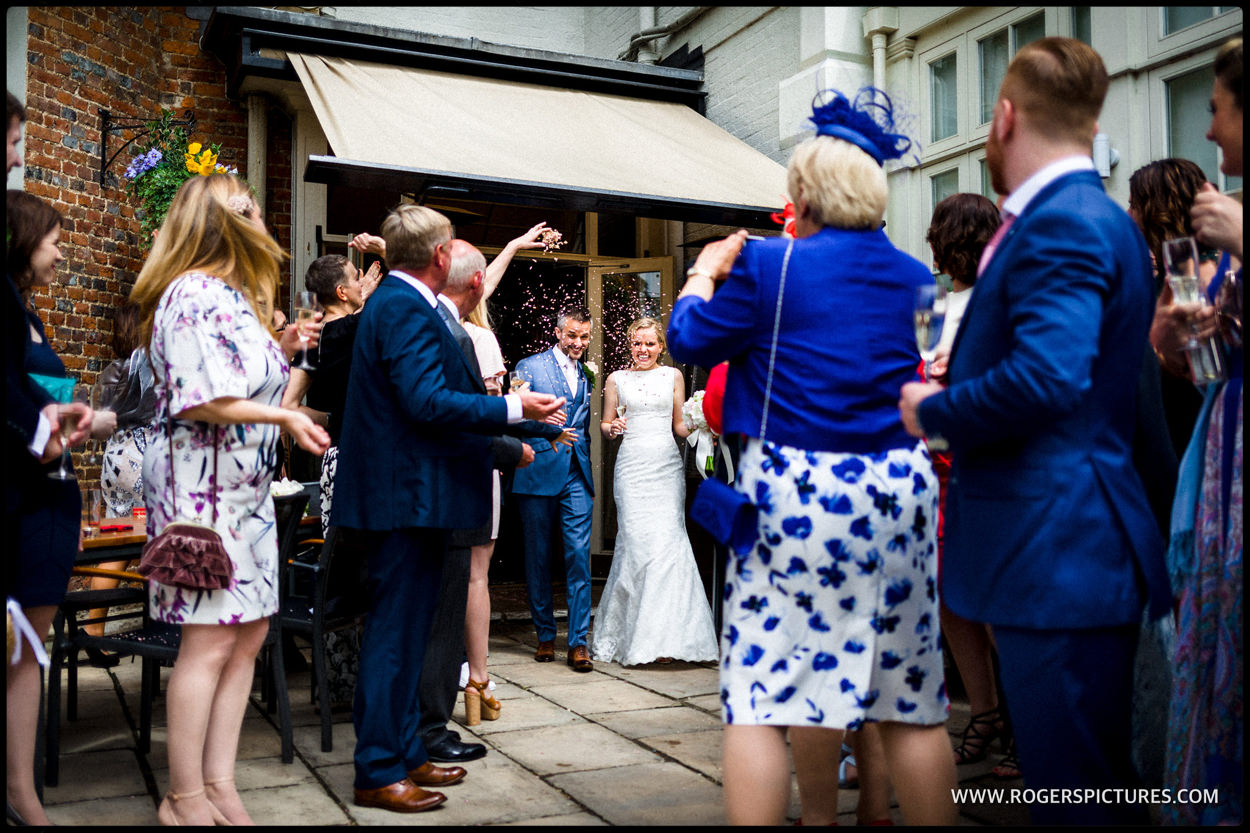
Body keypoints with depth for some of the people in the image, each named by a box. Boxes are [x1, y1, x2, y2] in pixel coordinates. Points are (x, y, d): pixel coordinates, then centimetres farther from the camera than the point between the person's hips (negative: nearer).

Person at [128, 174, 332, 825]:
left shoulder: (232, 297, 18)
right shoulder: (195, 295, -13)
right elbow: (201, 402, -21)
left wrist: (280, 351, 11)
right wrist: (284, 417, -16)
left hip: (244, 486, 10)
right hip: (201, 484, -10)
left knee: (248, 634, 9)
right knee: (210, 641, -6)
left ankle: (219, 784, 17)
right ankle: (185, 798, 7)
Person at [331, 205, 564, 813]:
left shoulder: (394, 301, 17)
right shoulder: (409, 309, -16)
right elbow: (428, 402, -24)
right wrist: (513, 408, -17)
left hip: (401, 494, 11)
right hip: (409, 494, -11)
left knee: (402, 630, 16)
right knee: (397, 632, -4)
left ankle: (404, 754, 28)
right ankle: (379, 773, 6)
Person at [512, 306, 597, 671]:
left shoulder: (588, 375, 17)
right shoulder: (529, 367, 3)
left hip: (577, 474, 2)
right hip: (538, 472, -2)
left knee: (579, 554, -6)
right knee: (538, 556, 6)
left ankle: (578, 642, -2)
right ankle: (545, 635, 19)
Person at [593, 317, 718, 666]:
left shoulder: (673, 376, 12)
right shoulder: (616, 380, 10)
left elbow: (680, 425, 16)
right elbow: (604, 425, 15)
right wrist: (613, 428, -7)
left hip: (667, 464, 1)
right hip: (632, 464, -1)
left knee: (667, 542, -9)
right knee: (637, 543, -8)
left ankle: (667, 634, -4)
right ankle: (633, 634, 4)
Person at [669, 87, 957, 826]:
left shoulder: (770, 266, -8)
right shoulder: (916, 277, 7)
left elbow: (692, 340, 2)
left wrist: (704, 273, 20)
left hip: (796, 492, -5)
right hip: (899, 489, 5)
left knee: (762, 691, 3)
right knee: (912, 700, 12)